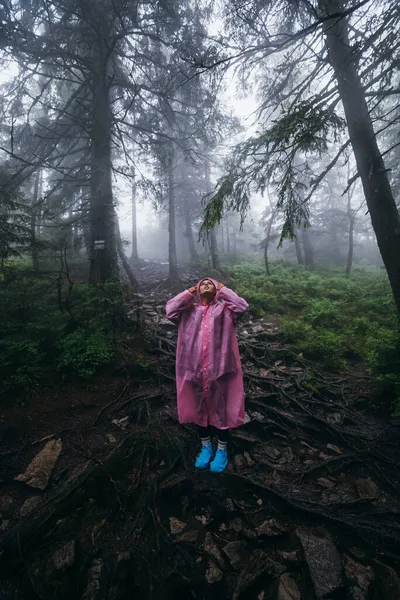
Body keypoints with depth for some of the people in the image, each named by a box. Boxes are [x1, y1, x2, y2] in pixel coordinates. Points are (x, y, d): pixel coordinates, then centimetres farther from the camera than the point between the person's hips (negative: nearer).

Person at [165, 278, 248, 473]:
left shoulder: (223, 308, 5)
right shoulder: (189, 310, 10)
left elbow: (242, 306, -13)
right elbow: (170, 310, -7)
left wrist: (223, 289, -2)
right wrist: (189, 292, 1)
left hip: (218, 367, -2)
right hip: (194, 367, 3)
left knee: (221, 408, 11)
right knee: (199, 408, 17)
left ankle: (221, 450, 33)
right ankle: (206, 447, 38)